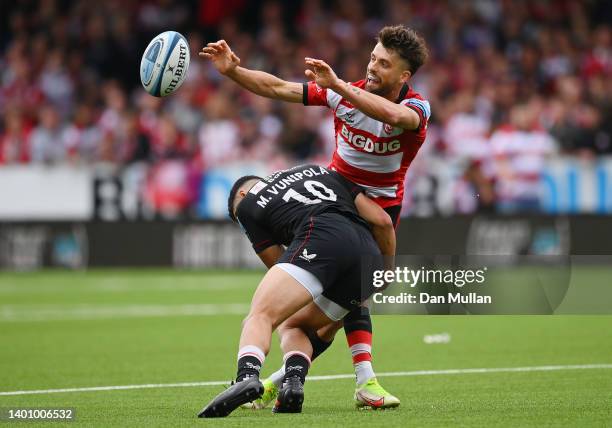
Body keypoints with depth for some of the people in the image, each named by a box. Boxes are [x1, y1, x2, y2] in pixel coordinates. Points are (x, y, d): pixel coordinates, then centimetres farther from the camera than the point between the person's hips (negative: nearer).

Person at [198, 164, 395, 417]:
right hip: (370, 258, 5)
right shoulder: (322, 171, 37)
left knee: (260, 317, -13)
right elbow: (381, 221, 27)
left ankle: (247, 376, -44)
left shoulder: (245, 206, 25)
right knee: (293, 325, 21)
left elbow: (276, 264, 27)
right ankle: (293, 385, -7)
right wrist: (389, 271, 41)